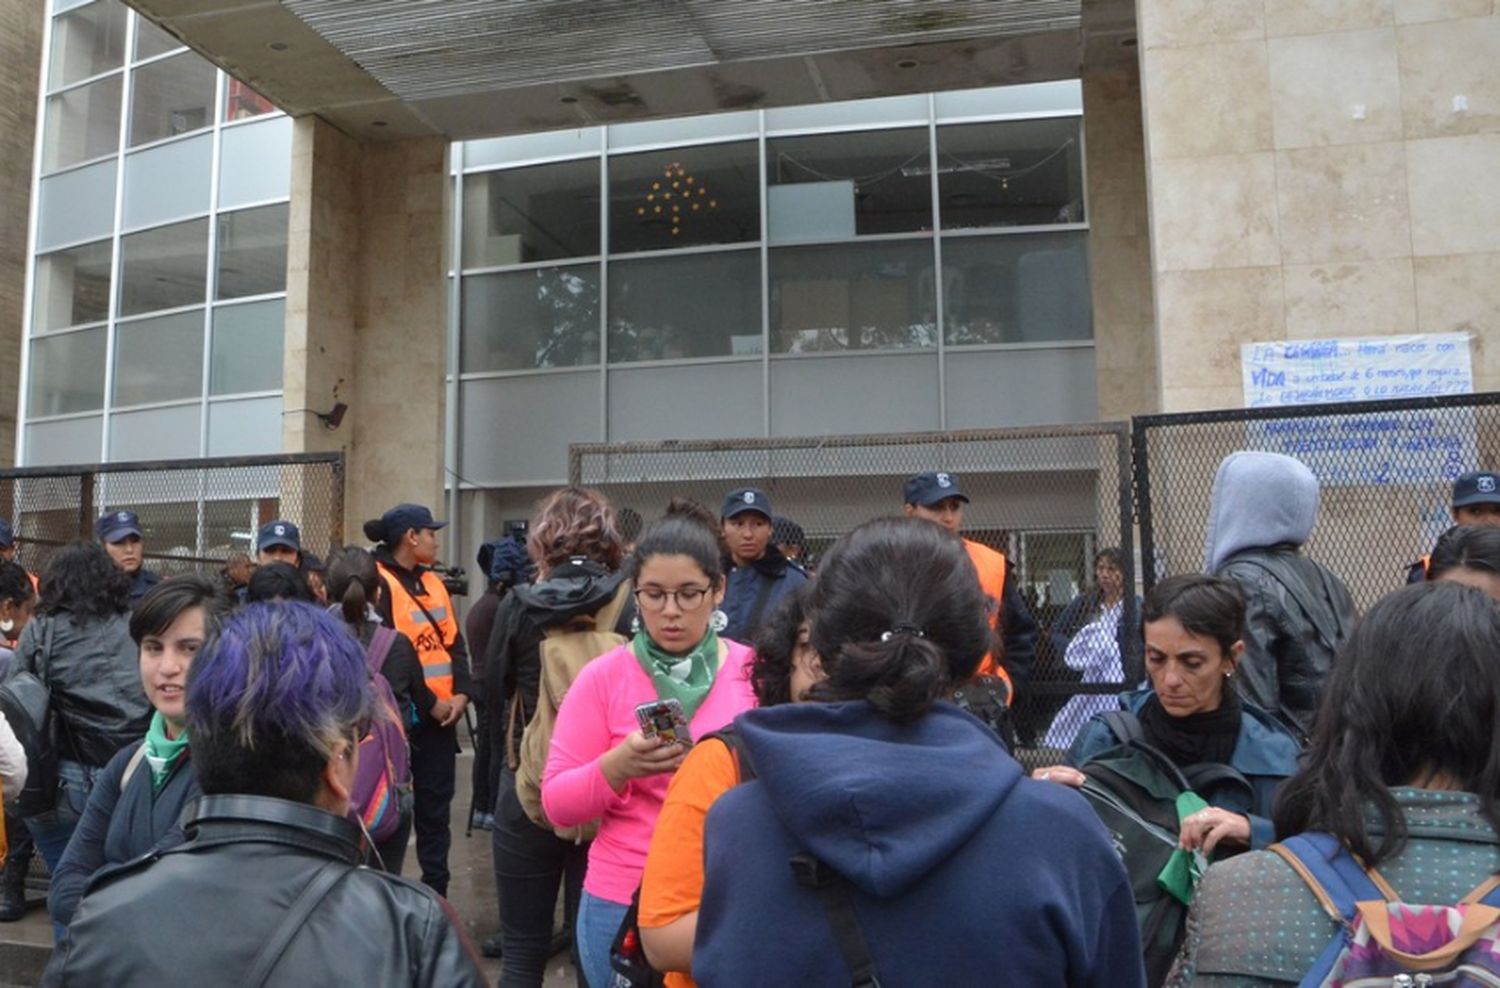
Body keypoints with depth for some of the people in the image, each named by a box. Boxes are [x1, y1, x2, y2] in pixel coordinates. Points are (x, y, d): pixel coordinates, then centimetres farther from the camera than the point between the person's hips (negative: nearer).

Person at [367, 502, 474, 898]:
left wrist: (462, 693, -3)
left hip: (442, 716, 7)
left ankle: (436, 891, 24)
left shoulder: (433, 583, 13)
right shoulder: (379, 583, -11)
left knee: (435, 808, 14)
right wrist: (426, 702, -14)